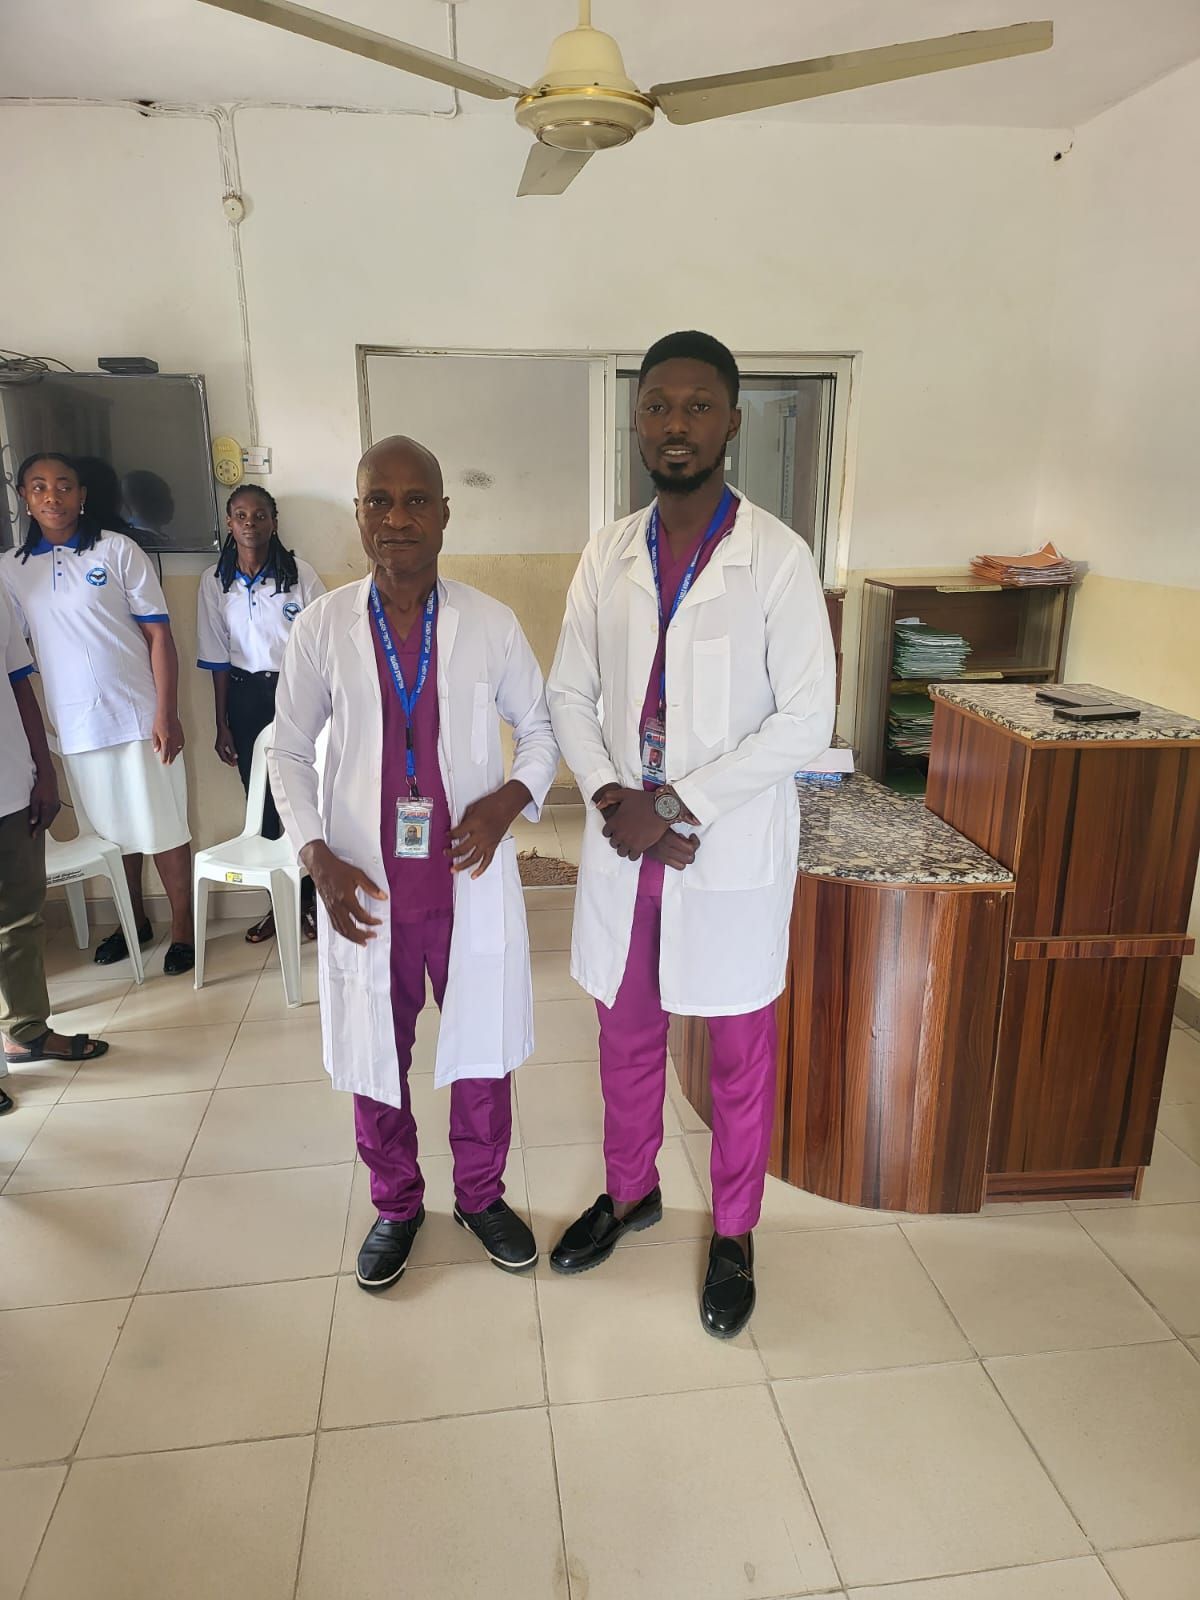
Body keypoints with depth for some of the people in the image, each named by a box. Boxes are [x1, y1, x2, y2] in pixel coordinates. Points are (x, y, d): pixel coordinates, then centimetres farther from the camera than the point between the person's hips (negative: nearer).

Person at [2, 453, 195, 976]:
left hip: (137, 716, -3)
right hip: (75, 727, 3)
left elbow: (159, 634, -5)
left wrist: (166, 713, -12)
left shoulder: (117, 550, -2)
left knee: (163, 826, 1)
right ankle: (134, 919, 31)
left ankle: (182, 927, 14)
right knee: (114, 829, 14)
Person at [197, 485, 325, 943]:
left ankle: (311, 899, 14)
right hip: (246, 696, 3)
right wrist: (222, 725, 5)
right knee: (262, 803, 8)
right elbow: (218, 660, 6)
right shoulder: (215, 582, 2)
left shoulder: (300, 575, -5)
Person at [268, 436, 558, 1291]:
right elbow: (289, 751, 3)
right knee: (375, 1056, 15)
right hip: (365, 886, 1)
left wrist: (507, 799, -14)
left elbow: (540, 728, 5)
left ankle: (482, 1195, 40)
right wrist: (318, 857, -9)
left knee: (482, 1046, 14)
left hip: (472, 877, 0)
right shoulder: (322, 626, -5)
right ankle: (397, 1204, 41)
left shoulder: (491, 623, -6)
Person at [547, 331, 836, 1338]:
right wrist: (613, 799, -12)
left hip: (731, 850, -3)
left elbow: (806, 720, -13)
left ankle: (734, 1235, 36)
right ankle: (631, 1191, 45)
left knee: (740, 1055, 13)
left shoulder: (779, 559, -10)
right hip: (621, 842, 4)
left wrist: (674, 804, -17)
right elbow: (570, 695, 5)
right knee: (627, 1034, 19)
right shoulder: (608, 555, 3)